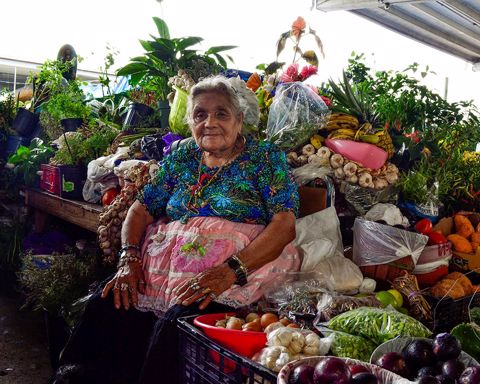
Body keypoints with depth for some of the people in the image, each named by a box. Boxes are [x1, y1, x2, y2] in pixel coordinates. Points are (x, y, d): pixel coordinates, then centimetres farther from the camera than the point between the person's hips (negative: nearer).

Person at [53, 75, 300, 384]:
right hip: (163, 262, 5)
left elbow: (285, 224, -11)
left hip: (233, 274, -4)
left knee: (176, 322, -30)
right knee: (105, 307, -17)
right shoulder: (182, 157, 14)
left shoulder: (265, 158, 0)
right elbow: (141, 210, 14)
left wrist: (231, 270, -24)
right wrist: (129, 259, -4)